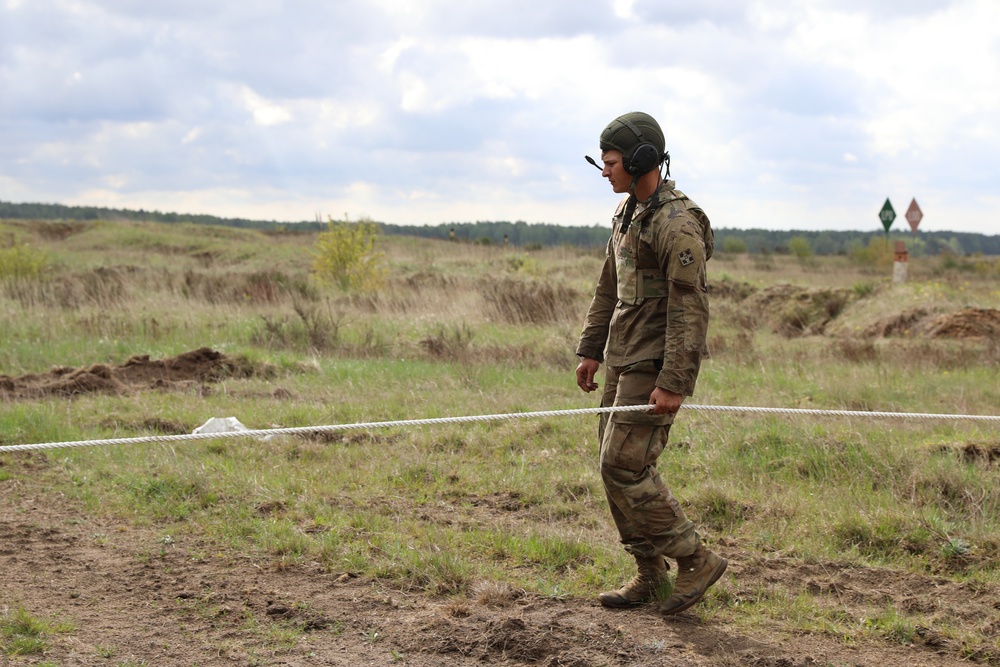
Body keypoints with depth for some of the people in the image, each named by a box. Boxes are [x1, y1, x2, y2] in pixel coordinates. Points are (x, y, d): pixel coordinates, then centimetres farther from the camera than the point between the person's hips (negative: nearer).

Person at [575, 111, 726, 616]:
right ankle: (650, 573, 19)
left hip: (652, 366, -9)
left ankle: (695, 560, 1)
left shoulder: (677, 224, -18)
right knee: (617, 467, 10)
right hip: (621, 360, 9)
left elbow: (690, 310, -22)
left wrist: (673, 384, -25)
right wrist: (591, 350, 20)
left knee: (623, 467, -11)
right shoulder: (627, 213, 12)